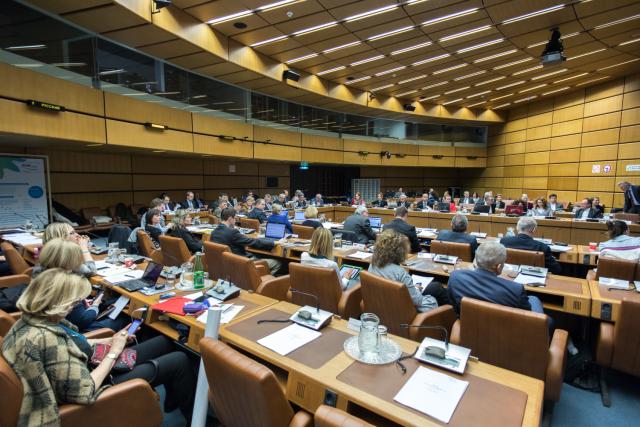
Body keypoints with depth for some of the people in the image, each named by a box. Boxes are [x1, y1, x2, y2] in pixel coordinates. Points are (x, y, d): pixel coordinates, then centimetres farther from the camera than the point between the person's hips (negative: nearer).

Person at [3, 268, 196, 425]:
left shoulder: (32, 319, -7)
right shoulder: (46, 339, -37)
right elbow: (85, 391, -31)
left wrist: (109, 340, 1)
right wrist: (113, 353, -19)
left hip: (90, 366, 9)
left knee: (165, 342, 15)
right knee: (179, 361, -4)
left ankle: (173, 399, 39)